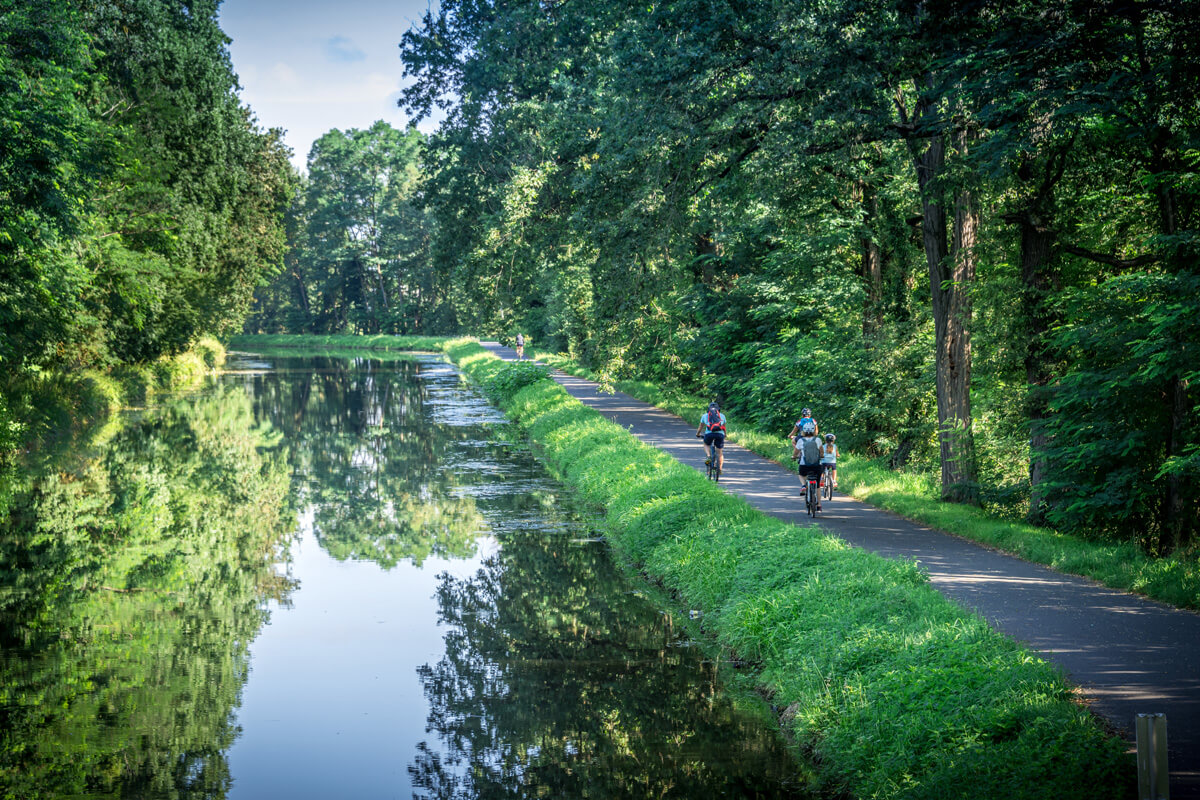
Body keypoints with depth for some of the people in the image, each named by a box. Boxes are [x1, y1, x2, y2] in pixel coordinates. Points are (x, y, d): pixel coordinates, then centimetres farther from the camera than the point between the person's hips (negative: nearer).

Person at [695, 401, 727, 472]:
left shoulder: (705, 415, 24)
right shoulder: (722, 415, 26)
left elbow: (700, 427, 35)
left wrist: (698, 434, 54)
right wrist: (724, 435, 57)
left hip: (709, 434, -1)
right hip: (720, 434, 1)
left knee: (706, 445, 30)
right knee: (720, 453, 15)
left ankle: (708, 457, 6)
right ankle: (719, 469, 8)